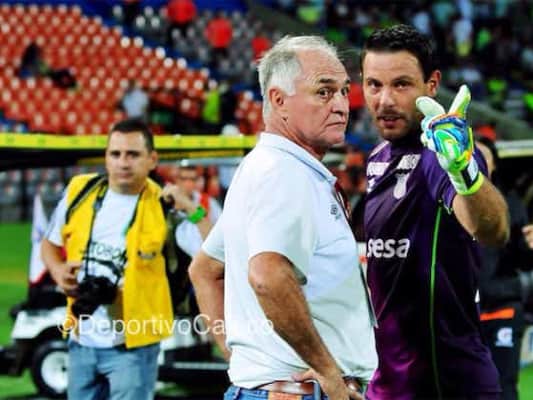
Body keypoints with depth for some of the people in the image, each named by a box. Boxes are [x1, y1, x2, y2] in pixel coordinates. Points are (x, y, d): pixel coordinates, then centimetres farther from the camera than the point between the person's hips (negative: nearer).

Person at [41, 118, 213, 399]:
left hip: (132, 347, -5)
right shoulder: (80, 192, 1)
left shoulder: (164, 208, -11)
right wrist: (57, 270, -3)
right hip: (82, 342, 5)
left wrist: (192, 211, -28)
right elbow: (50, 243, 18)